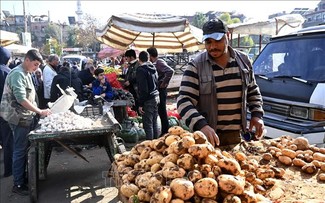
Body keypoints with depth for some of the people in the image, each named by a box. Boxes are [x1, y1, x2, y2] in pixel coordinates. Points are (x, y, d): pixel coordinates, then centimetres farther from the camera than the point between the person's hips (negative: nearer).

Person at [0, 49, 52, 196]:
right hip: (20, 119, -9)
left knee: (25, 150, 16)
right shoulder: (17, 74, -17)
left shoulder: (26, 74, 13)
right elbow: (21, 99, -25)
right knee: (20, 151, -1)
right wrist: (40, 111, -21)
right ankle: (18, 184, 9)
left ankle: (23, 177, 28)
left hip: (26, 117, 9)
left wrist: (38, 111, 11)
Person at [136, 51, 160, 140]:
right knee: (154, 122, 16)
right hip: (156, 97, 8)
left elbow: (142, 89, -19)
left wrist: (140, 104, -15)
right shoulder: (153, 68, 11)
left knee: (148, 124, -2)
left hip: (148, 100, -8)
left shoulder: (141, 70, -13)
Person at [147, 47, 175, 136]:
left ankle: (165, 132, 6)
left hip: (160, 91, -9)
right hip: (156, 90, 9)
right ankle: (164, 131, 24)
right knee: (161, 111, 14)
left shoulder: (159, 62, -14)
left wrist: (164, 83, -20)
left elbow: (170, 71, -28)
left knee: (162, 111, -3)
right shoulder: (155, 63, 12)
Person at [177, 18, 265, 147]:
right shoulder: (196, 66, -10)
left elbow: (253, 91, 16)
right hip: (208, 136, -3)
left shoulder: (243, 60, 3)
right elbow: (184, 102, -16)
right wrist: (201, 125, -31)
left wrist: (257, 114, 1)